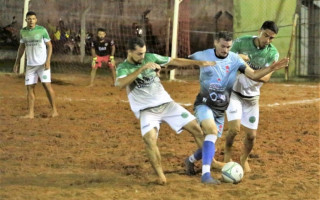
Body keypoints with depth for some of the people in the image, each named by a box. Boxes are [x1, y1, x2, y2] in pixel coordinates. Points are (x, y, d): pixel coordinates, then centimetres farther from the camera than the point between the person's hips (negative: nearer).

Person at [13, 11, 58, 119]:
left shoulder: (42, 30, -8)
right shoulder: (23, 31, 5)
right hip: (30, 64, 4)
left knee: (47, 85, -11)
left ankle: (54, 110, -3)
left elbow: (49, 45, -5)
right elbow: (21, 47, 16)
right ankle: (31, 113, 2)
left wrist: (48, 60, -16)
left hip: (43, 63, -4)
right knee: (30, 87, -1)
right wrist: (17, 62, 13)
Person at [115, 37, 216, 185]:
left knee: (196, 128, 1)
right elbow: (121, 83, -30)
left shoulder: (151, 57, 2)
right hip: (147, 110, -4)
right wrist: (142, 68, -33)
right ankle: (160, 175, -16)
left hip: (166, 104, 4)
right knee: (149, 139, -30)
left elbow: (175, 61, 8)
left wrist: (199, 63, 1)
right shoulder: (123, 67, -8)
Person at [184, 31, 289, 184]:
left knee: (210, 143, 8)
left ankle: (190, 160, 42)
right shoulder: (203, 56, -8)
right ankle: (206, 174, -36)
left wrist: (271, 68, -23)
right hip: (204, 105, -5)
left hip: (220, 109, 5)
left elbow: (253, 75, -10)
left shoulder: (234, 59, -3)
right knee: (212, 131, -31)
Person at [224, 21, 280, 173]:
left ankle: (244, 159, 33)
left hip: (252, 96, 3)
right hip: (234, 92, -2)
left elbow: (266, 77, -19)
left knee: (251, 135, 2)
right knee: (234, 128, -20)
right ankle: (227, 154, 10)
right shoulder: (241, 42, -15)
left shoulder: (273, 53, -11)